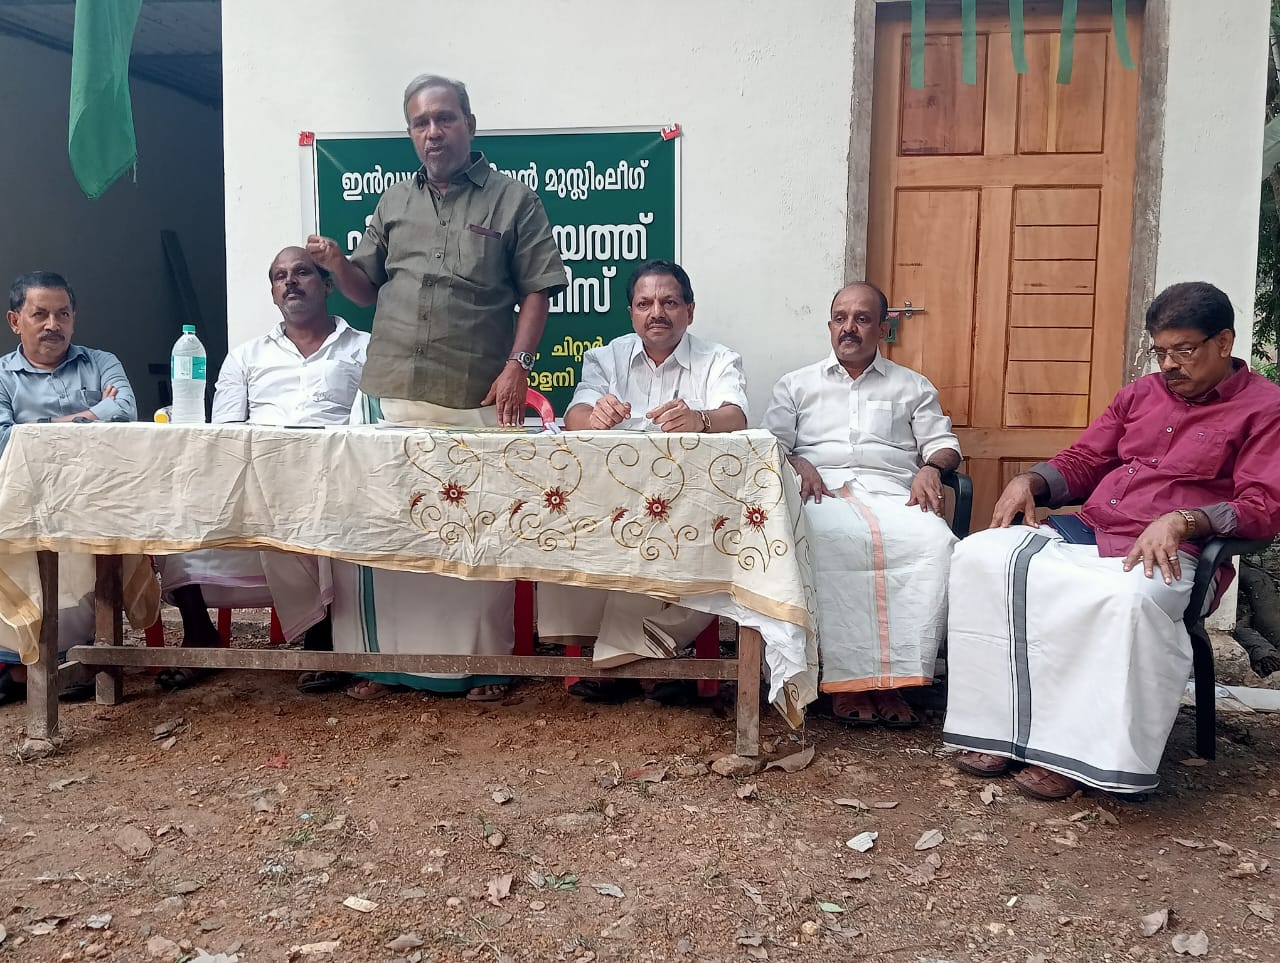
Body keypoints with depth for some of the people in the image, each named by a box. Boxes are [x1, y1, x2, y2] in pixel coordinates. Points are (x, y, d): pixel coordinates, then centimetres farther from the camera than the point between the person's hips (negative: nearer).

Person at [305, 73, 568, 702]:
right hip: (388, 395, 4)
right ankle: (379, 657, 18)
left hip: (477, 402, -4)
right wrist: (335, 263, 0)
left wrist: (517, 366, -9)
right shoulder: (394, 203, 18)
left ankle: (483, 662, 14)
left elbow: (538, 291, 1)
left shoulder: (513, 201, 6)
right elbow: (366, 290, 21)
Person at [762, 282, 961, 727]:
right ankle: (846, 676, -31)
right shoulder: (797, 385, 25)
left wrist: (932, 467, -4)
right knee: (830, 541, -39)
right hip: (824, 494, -1)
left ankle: (892, 677, -30)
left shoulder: (913, 387, 27)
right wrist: (795, 462, -8)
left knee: (935, 542, -34)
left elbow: (943, 444, 19)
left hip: (892, 493, 1)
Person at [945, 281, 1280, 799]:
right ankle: (997, 726, -19)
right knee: (978, 556, -18)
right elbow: (1081, 463, 22)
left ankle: (1072, 749, -24)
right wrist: (1030, 480, 0)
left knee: (1125, 600, -40)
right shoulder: (1140, 393, 20)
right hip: (1082, 531, 6)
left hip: (1161, 554, -5)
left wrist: (1181, 520, -24)